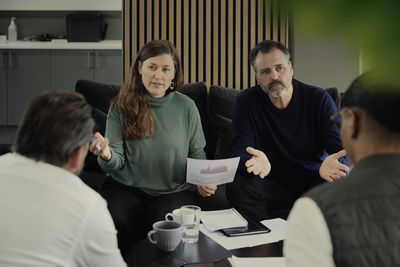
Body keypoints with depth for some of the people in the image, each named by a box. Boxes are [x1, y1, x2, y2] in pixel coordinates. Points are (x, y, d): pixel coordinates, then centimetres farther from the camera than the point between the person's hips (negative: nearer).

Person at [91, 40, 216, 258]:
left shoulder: (186, 107, 4)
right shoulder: (122, 106, 3)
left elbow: (197, 154, 13)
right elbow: (116, 162, -1)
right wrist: (107, 156, -25)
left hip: (175, 190, 0)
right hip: (128, 188, 0)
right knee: (114, 221, -31)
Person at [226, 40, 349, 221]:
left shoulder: (319, 99, -2)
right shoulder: (246, 102, -2)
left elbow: (341, 150, -8)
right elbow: (240, 152, -12)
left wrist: (332, 166, -35)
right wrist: (257, 163, -38)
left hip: (314, 184, 1)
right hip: (272, 185, 0)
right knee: (237, 187, -30)